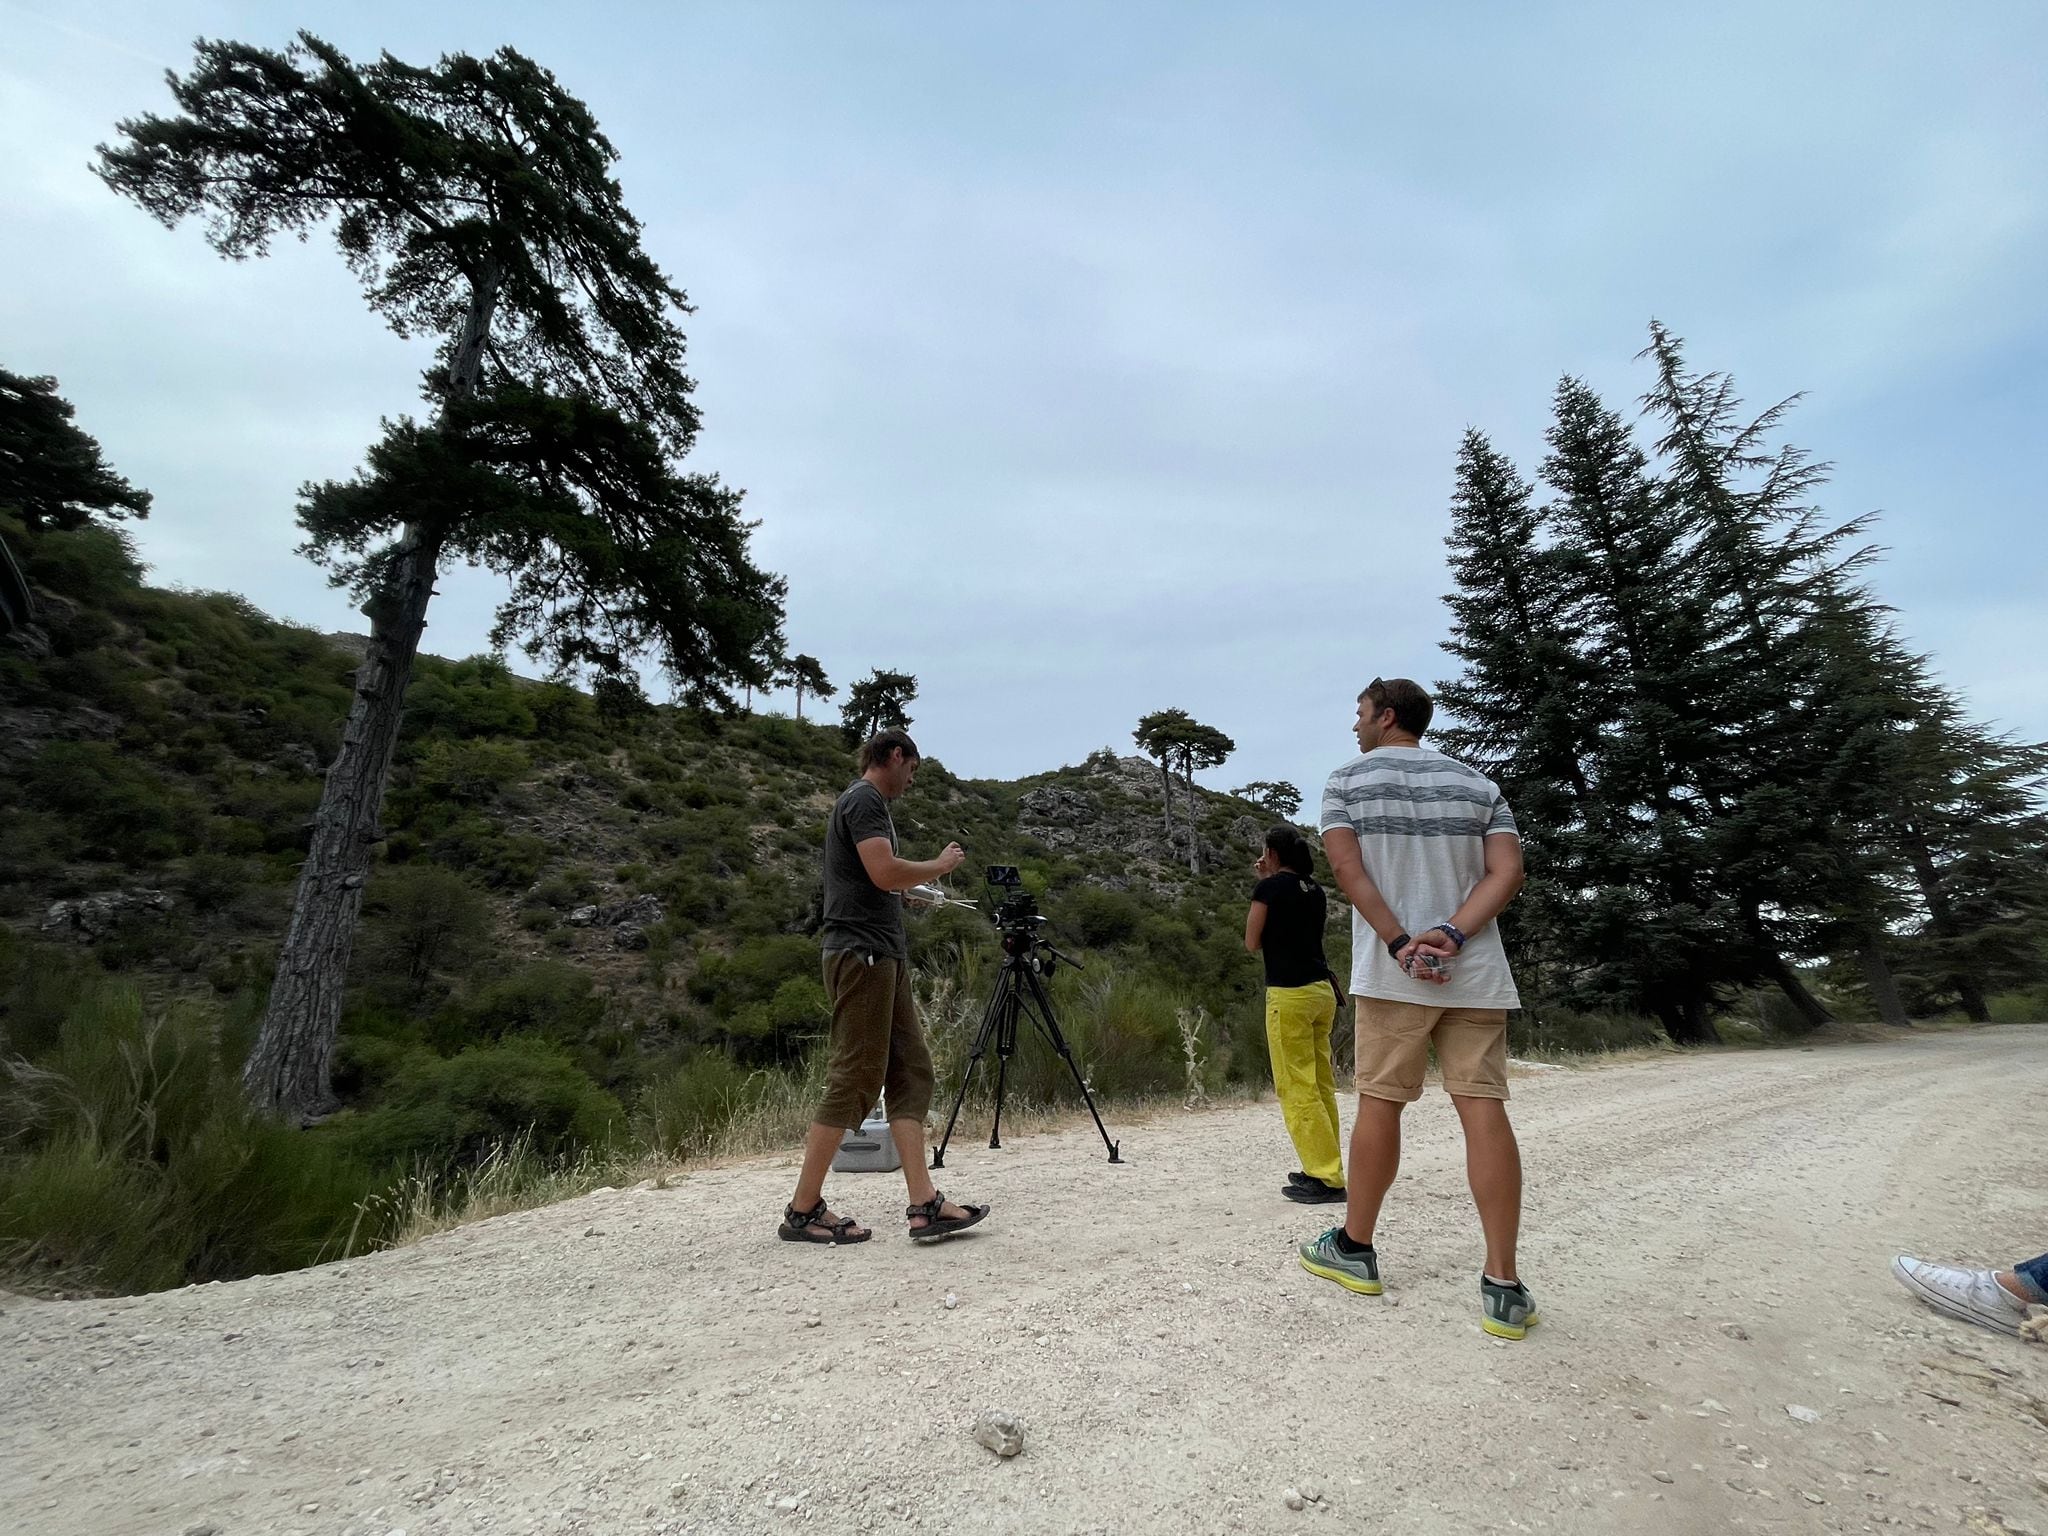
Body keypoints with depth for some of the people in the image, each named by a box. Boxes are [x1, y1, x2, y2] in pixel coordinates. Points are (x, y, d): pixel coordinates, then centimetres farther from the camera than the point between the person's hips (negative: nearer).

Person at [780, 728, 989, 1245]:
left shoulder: (865, 801, 21)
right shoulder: (864, 799, -9)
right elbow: (885, 872, -21)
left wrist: (921, 884, 21)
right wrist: (940, 865, -6)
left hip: (884, 956, 10)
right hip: (862, 954, -10)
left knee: (910, 1074, 5)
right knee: (854, 1080, -5)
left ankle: (924, 1204, 5)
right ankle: (803, 1210, 6)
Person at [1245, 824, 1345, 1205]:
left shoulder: (1269, 888, -8)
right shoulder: (1314, 891, 12)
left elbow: (1253, 943, -2)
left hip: (1289, 994, -8)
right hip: (1322, 990, 8)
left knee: (1297, 1088, -3)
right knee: (1321, 1084, 13)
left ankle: (1325, 1178, -2)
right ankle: (1325, 1168, 20)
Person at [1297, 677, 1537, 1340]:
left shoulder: (1346, 781, 3)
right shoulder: (1477, 783, 13)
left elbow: (1349, 870, -8)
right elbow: (1506, 873, 1)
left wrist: (1401, 944, -11)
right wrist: (1451, 935, -9)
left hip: (1390, 974, -3)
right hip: (1476, 973, 3)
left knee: (1379, 1104, 6)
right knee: (1484, 1109, 1)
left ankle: (1354, 1248, 20)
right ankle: (1503, 1286, 3)